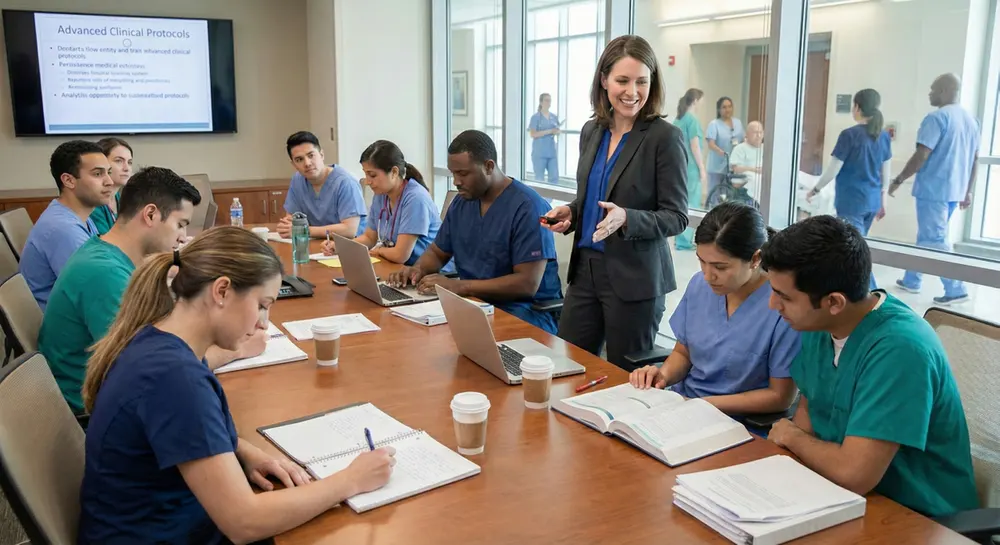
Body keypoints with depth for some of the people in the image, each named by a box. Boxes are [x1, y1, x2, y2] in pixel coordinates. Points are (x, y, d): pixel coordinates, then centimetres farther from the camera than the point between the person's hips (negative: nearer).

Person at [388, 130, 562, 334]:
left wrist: (459, 286, -24)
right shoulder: (461, 203, 9)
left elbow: (528, 283, -21)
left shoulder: (528, 207, -15)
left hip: (524, 310, -7)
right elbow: (437, 252, 22)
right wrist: (418, 269, -2)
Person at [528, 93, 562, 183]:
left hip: (552, 152, 5)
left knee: (554, 177, 1)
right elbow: (533, 134, -12)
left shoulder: (554, 117, 11)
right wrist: (549, 131, -19)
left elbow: (558, 130, 18)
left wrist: (557, 131, -7)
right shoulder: (535, 117, -4)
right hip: (539, 153, -5)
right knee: (539, 179, 1)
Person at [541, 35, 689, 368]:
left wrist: (626, 218, -27)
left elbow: (676, 217, -10)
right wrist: (569, 212, -1)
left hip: (635, 278, -5)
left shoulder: (664, 137, -10)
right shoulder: (591, 132, 8)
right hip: (586, 268, 6)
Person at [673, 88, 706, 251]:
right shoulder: (692, 119, -13)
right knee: (691, 205, -2)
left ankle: (680, 238, 20)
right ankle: (684, 241, -1)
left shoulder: (678, 119, 12)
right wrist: (702, 169, -12)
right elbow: (694, 146, -15)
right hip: (691, 167, -8)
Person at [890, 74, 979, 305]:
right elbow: (974, 159, 15)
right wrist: (968, 191, 20)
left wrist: (899, 180, -9)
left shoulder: (937, 117, -14)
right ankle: (911, 281, 25)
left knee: (934, 241, -4)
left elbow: (921, 155, -19)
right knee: (928, 236, 17)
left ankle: (956, 290, -4)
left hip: (933, 189, -9)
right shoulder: (971, 120, 13)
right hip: (954, 190, 9)